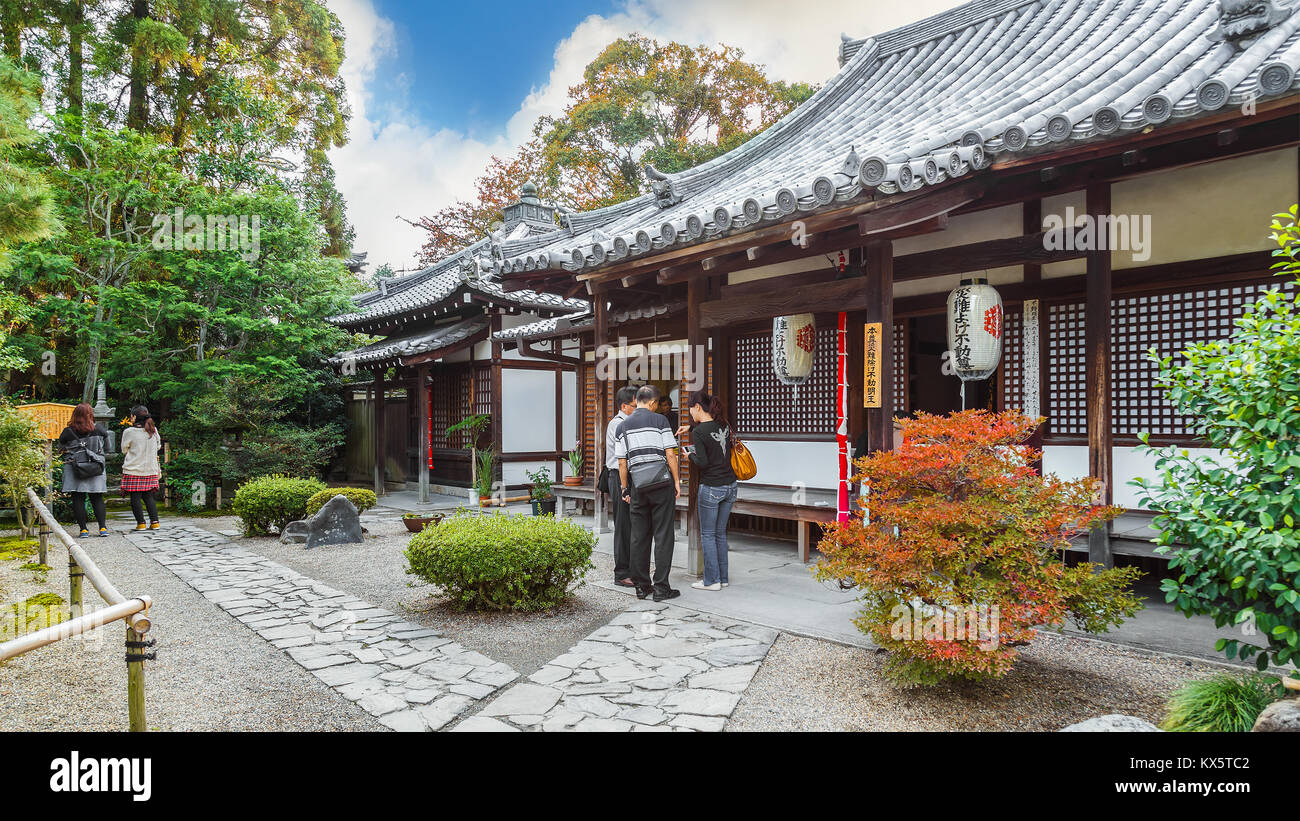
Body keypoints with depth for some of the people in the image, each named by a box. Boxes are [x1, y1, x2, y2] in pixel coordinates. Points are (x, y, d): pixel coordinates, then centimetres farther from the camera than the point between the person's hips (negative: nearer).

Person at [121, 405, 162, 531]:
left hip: (133, 470, -4)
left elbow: (124, 450, 3)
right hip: (151, 470, 4)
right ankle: (154, 522, 4)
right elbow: (158, 447, 14)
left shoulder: (129, 432, -10)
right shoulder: (154, 430, 2)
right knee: (148, 497, 10)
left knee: (135, 497, 3)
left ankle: (141, 523, 3)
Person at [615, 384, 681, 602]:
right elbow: (670, 455, -6)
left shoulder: (622, 426, 8)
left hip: (638, 486, 4)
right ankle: (661, 587, 1)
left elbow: (622, 463, 8)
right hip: (662, 483, -3)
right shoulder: (659, 420, -2)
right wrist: (677, 481, 2)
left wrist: (625, 489, 16)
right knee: (663, 535, 1)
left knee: (639, 536, 10)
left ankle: (642, 585, 15)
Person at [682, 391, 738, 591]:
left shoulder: (698, 432, -15)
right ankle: (723, 577, 22)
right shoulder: (724, 424, 5)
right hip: (730, 486, 7)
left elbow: (702, 462, -18)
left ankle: (712, 580, 10)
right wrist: (692, 426, 25)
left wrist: (690, 455, 0)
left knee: (707, 535, 6)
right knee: (720, 533, 16)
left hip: (711, 488, -7)